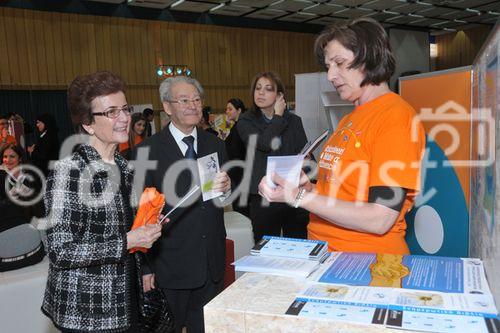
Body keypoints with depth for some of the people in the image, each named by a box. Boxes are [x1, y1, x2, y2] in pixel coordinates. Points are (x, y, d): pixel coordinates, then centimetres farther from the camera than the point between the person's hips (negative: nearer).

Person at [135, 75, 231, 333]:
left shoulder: (215, 144, 6)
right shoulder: (148, 150, -9)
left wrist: (227, 188, -12)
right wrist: (145, 266, -9)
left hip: (212, 262, 4)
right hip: (170, 264, -4)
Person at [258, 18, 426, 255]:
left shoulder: (396, 117, -10)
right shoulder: (348, 120, 14)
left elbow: (379, 220, -17)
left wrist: (299, 196, -14)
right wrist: (309, 188, 0)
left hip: (368, 258, -6)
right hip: (325, 253, 6)